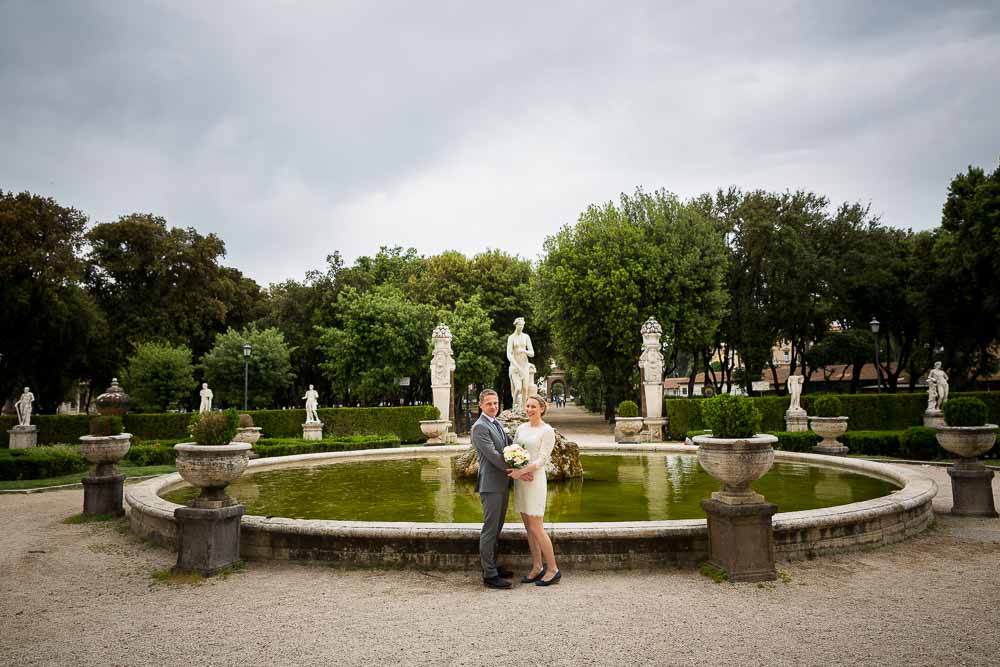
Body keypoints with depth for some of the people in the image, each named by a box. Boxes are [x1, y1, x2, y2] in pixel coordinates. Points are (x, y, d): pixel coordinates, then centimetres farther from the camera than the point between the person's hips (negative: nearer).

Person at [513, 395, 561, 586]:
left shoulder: (547, 431, -8)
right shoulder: (521, 428, 11)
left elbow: (542, 459, -12)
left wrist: (522, 471, -23)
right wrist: (516, 470, -9)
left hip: (535, 480, -6)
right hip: (519, 479, 6)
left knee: (536, 528, -5)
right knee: (529, 527, 10)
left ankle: (553, 569, 7)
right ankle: (537, 567, 20)